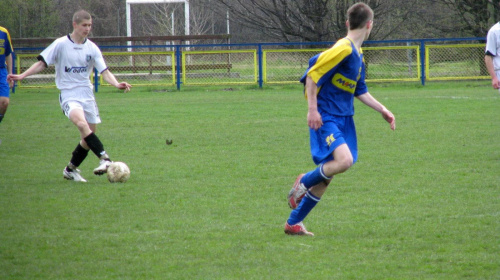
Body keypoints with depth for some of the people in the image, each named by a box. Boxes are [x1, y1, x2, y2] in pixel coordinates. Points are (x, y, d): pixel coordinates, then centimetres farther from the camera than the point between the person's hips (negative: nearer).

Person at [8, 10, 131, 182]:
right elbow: (42, 63, 1)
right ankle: (104, 158, -37)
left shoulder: (92, 48, 5)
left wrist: (116, 84, -17)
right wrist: (22, 76, -7)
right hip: (69, 95, -4)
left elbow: (105, 72, 2)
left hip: (87, 95, 4)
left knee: (88, 137, 5)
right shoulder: (61, 44, -4)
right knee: (82, 123, -31)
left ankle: (71, 170, 23)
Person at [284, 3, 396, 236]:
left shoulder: (357, 54, 14)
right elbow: (312, 76, -17)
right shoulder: (343, 49, -15)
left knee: (326, 175, 8)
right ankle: (304, 183, -1)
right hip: (325, 118, -9)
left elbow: (360, 91, 25)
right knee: (344, 160, -27)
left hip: (343, 120, 9)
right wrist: (312, 109, -21)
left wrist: (382, 110, 21)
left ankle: (293, 223, 16)